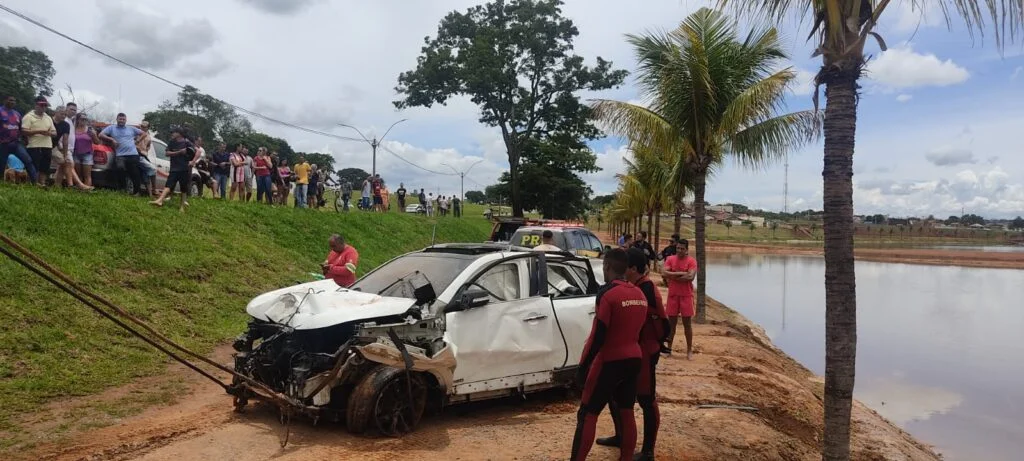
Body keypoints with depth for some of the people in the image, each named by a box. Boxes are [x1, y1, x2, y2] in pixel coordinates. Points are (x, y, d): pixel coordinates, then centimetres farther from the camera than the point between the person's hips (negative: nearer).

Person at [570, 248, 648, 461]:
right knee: (626, 412, 14)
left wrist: (583, 366, -12)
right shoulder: (640, 294, 6)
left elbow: (598, 335, -18)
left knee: (587, 414, 0)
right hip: (634, 359, 7)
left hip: (610, 361, -7)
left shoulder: (607, 293, -16)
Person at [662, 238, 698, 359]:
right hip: (672, 295, 2)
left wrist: (672, 276, -13)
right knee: (671, 323, 9)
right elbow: (664, 273, -11)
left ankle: (689, 350, 13)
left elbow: (690, 277, -19)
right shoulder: (670, 259, 2)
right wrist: (680, 273, -16)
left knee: (687, 324, 4)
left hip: (686, 296, -2)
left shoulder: (691, 261, -6)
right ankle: (669, 348, 19)